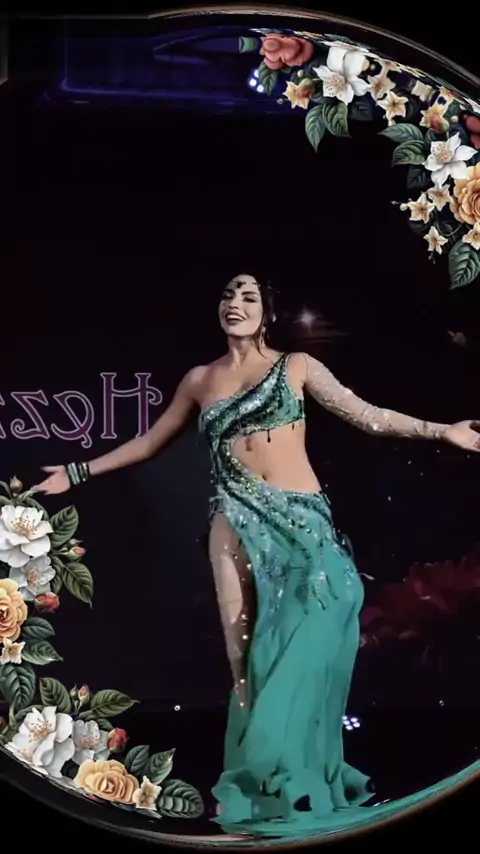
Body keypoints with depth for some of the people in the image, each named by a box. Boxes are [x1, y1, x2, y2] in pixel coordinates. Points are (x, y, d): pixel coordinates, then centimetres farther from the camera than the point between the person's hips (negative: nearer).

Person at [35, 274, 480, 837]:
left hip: (301, 520, -1)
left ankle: (292, 778, 3)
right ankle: (262, 782, 8)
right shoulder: (200, 380, 15)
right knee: (245, 652, -2)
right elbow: (150, 442, 23)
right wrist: (80, 472, 24)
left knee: (302, 644, -11)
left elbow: (366, 415, 5)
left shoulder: (297, 367, 9)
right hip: (238, 524, 2)